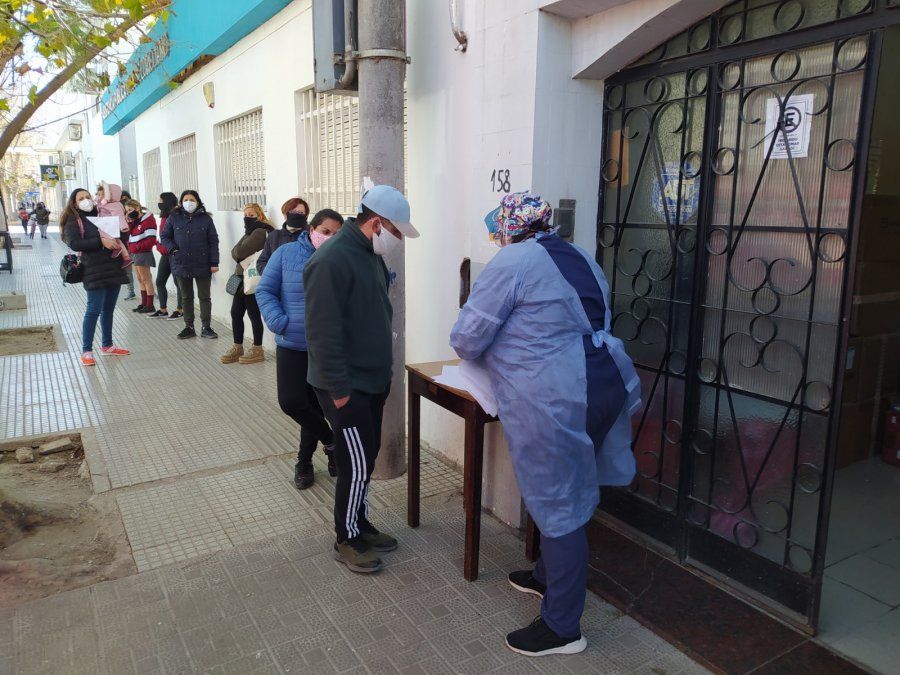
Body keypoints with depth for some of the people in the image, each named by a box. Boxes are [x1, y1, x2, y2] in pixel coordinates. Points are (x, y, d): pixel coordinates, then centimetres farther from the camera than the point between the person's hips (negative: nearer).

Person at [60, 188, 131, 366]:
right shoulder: (73, 221, 1)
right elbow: (74, 243, -15)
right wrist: (100, 242, -21)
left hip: (113, 268, 6)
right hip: (95, 270, -6)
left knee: (108, 310, 13)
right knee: (94, 310, -8)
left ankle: (107, 346, 24)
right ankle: (87, 351, 0)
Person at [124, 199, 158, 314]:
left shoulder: (148, 220, -12)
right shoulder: (134, 221, 15)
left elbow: (151, 239, -18)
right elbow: (128, 234, 11)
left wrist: (137, 247, -18)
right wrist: (128, 222, 1)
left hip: (143, 253, -9)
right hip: (134, 253, 9)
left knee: (146, 279, -5)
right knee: (140, 279, 13)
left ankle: (150, 306, 0)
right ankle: (144, 303, 21)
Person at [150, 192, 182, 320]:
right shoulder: (164, 217, 14)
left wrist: (163, 247, -15)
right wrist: (159, 246, 12)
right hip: (165, 255, 10)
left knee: (178, 282, 0)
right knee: (159, 282, 10)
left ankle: (179, 310, 8)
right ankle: (163, 310, 19)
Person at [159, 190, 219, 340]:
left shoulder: (206, 219, -1)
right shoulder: (174, 218, 3)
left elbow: (213, 241, -2)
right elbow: (165, 237, 9)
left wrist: (214, 263, -7)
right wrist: (173, 249, -10)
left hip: (203, 266, -2)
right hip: (182, 265, 2)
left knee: (204, 297, 5)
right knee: (186, 297, 11)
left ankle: (206, 327, 13)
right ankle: (189, 327, 21)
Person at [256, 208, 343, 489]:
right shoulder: (286, 253, -3)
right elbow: (265, 291, -1)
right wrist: (278, 321, -15)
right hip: (292, 346, 0)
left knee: (315, 404, 11)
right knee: (290, 401, -10)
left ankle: (304, 460, 32)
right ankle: (331, 441, 16)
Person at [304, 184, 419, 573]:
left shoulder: (370, 254, 9)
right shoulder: (332, 260, -21)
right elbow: (323, 332, -24)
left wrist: (383, 371, 16)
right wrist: (339, 389, -22)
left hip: (372, 380, 9)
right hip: (345, 386, -9)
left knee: (367, 457, 17)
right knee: (357, 465, -1)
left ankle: (360, 524, 34)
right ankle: (346, 540, 19)